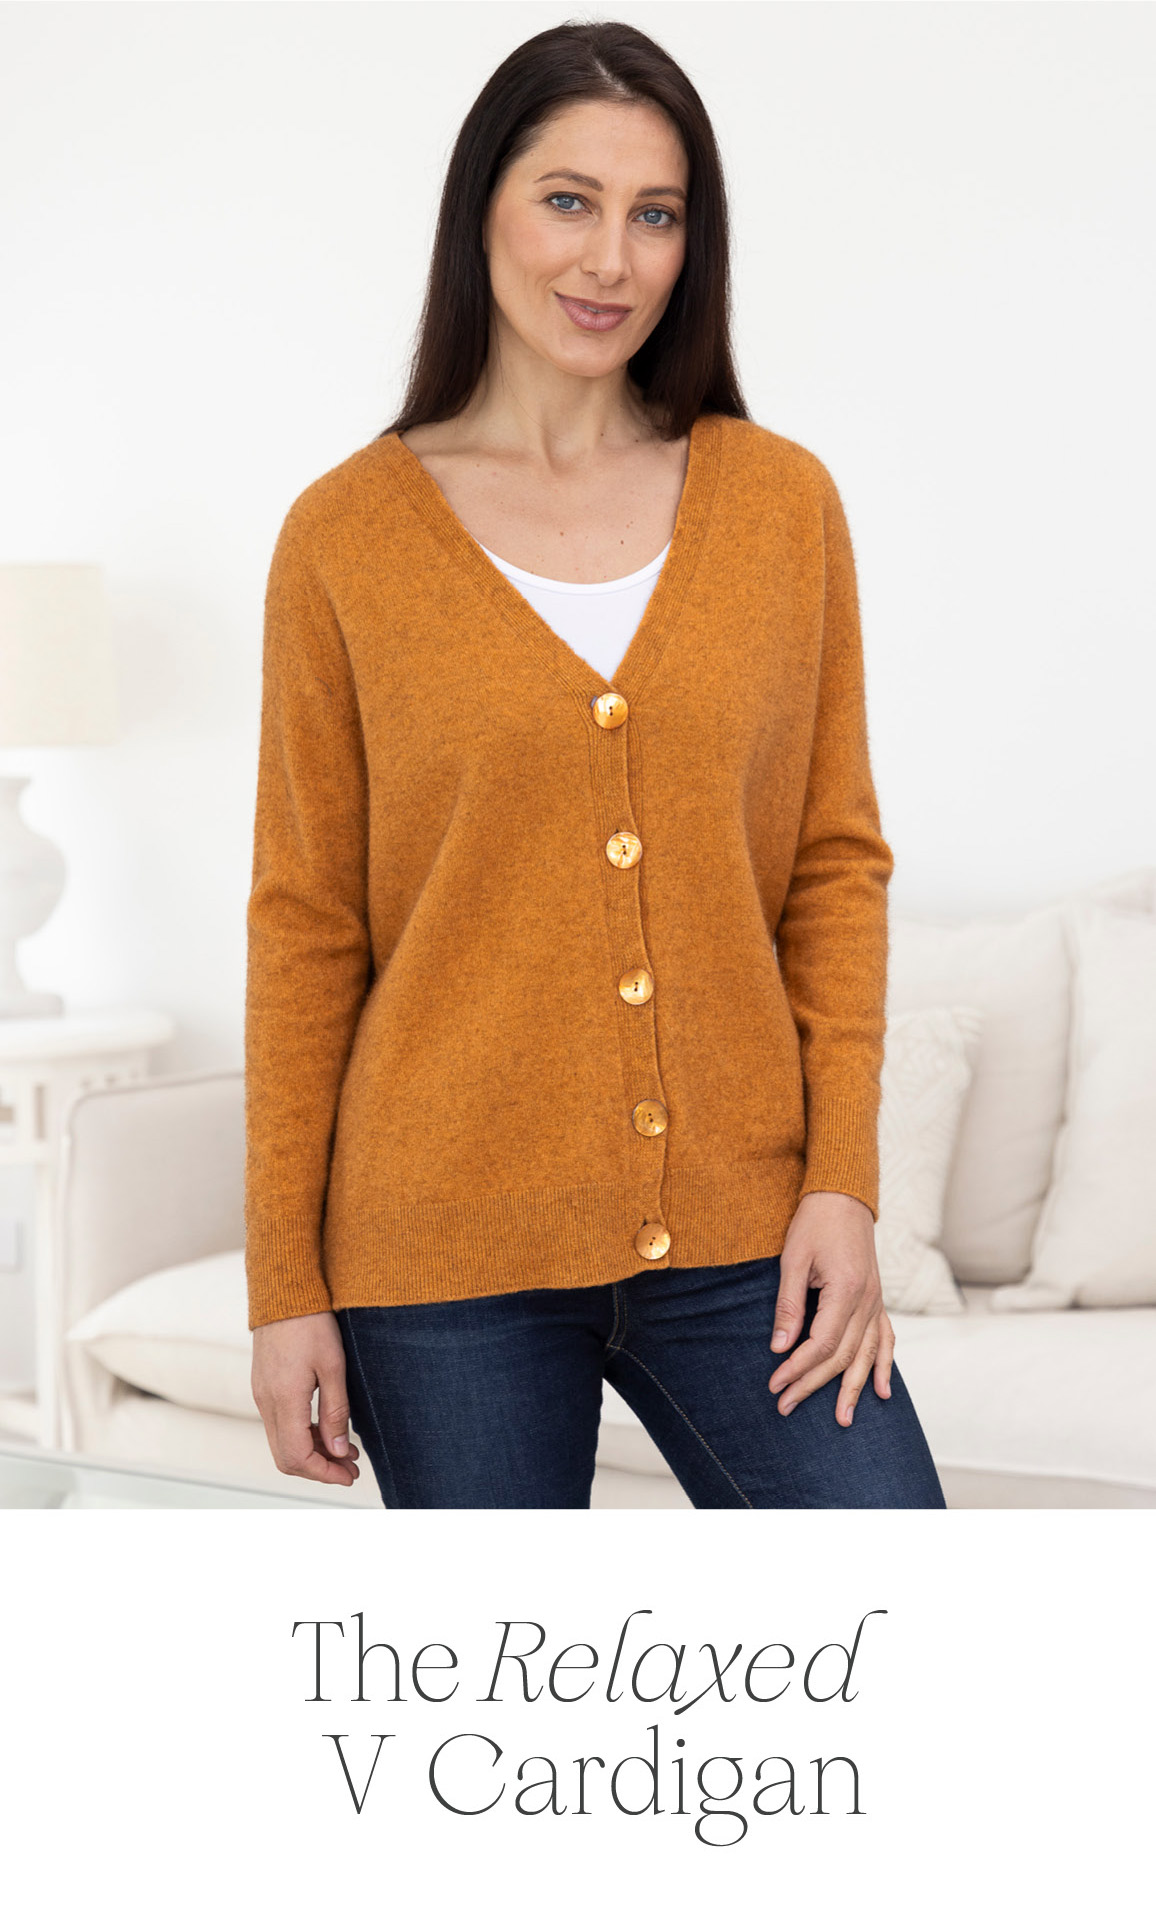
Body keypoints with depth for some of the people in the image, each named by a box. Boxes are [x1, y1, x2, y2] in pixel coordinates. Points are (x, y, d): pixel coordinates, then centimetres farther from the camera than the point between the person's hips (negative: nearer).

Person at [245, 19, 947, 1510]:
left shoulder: (781, 502, 5)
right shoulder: (347, 535, 0)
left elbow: (836, 862, 7)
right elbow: (305, 925, 1)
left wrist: (841, 1180, -3)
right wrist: (286, 1283, -1)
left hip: (740, 1235, 2)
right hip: (452, 1248, -1)